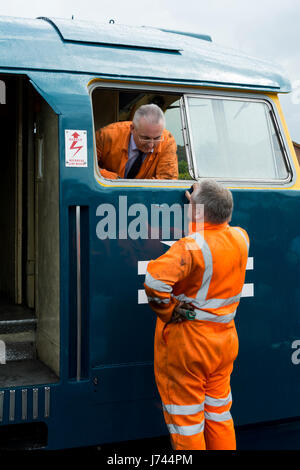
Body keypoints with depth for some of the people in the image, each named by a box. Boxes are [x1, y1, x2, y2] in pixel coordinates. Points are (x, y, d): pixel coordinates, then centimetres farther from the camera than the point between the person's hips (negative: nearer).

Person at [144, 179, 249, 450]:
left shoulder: (191, 247, -25)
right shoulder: (241, 238, -4)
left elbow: (155, 279, -39)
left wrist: (168, 312, -23)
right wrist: (200, 207, 22)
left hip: (187, 342, -7)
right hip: (226, 338, 7)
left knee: (185, 418, 10)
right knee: (219, 412, 22)